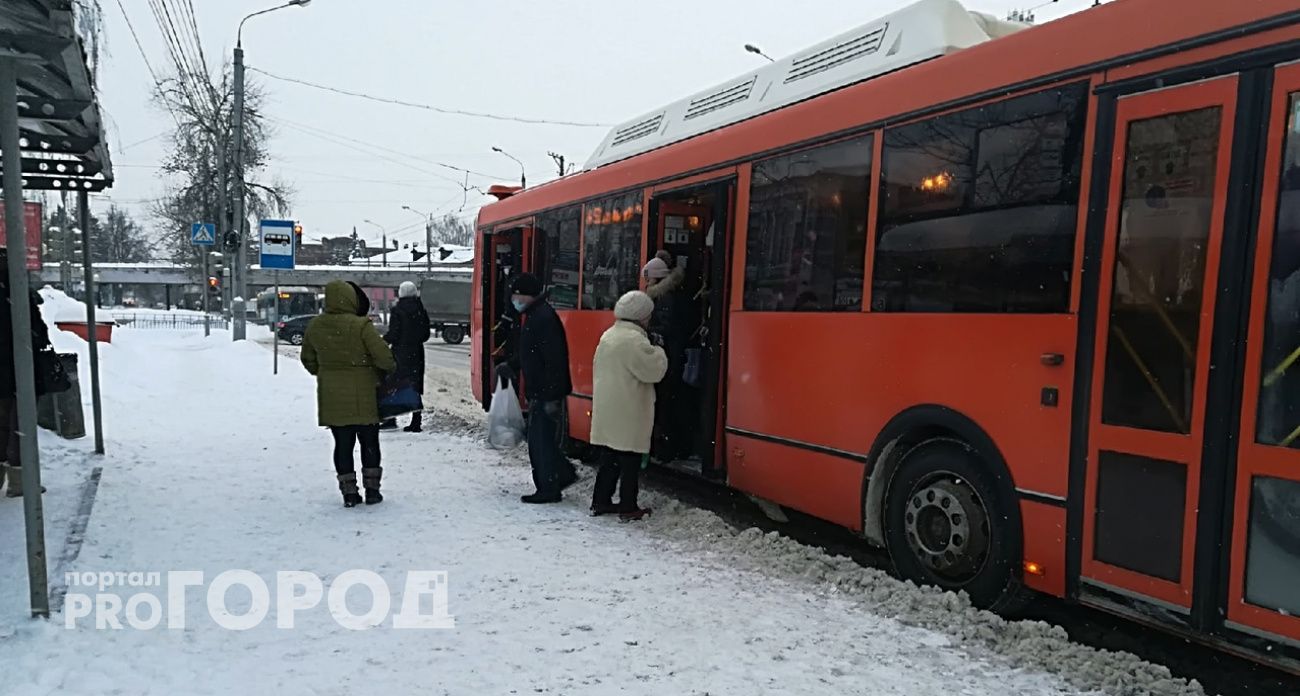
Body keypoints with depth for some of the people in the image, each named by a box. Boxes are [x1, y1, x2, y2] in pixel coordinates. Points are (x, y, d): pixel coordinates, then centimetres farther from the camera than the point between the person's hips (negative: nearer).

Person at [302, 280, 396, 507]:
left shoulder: (314, 326, 1)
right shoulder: (361, 325, -17)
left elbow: (308, 360, 13)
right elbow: (383, 356, -18)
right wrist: (392, 367, 3)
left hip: (331, 397, 4)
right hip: (362, 398, -4)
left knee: (342, 444, 11)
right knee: (369, 442, 11)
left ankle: (349, 492, 13)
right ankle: (372, 490, 16)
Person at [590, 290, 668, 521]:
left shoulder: (608, 335, 11)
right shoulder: (634, 339, -18)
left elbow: (598, 368, 19)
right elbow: (654, 370, -17)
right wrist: (658, 352, 1)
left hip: (607, 409, 8)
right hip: (628, 411, -8)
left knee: (609, 457, 14)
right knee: (630, 459, 1)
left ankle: (601, 501, 20)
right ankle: (628, 507, 7)